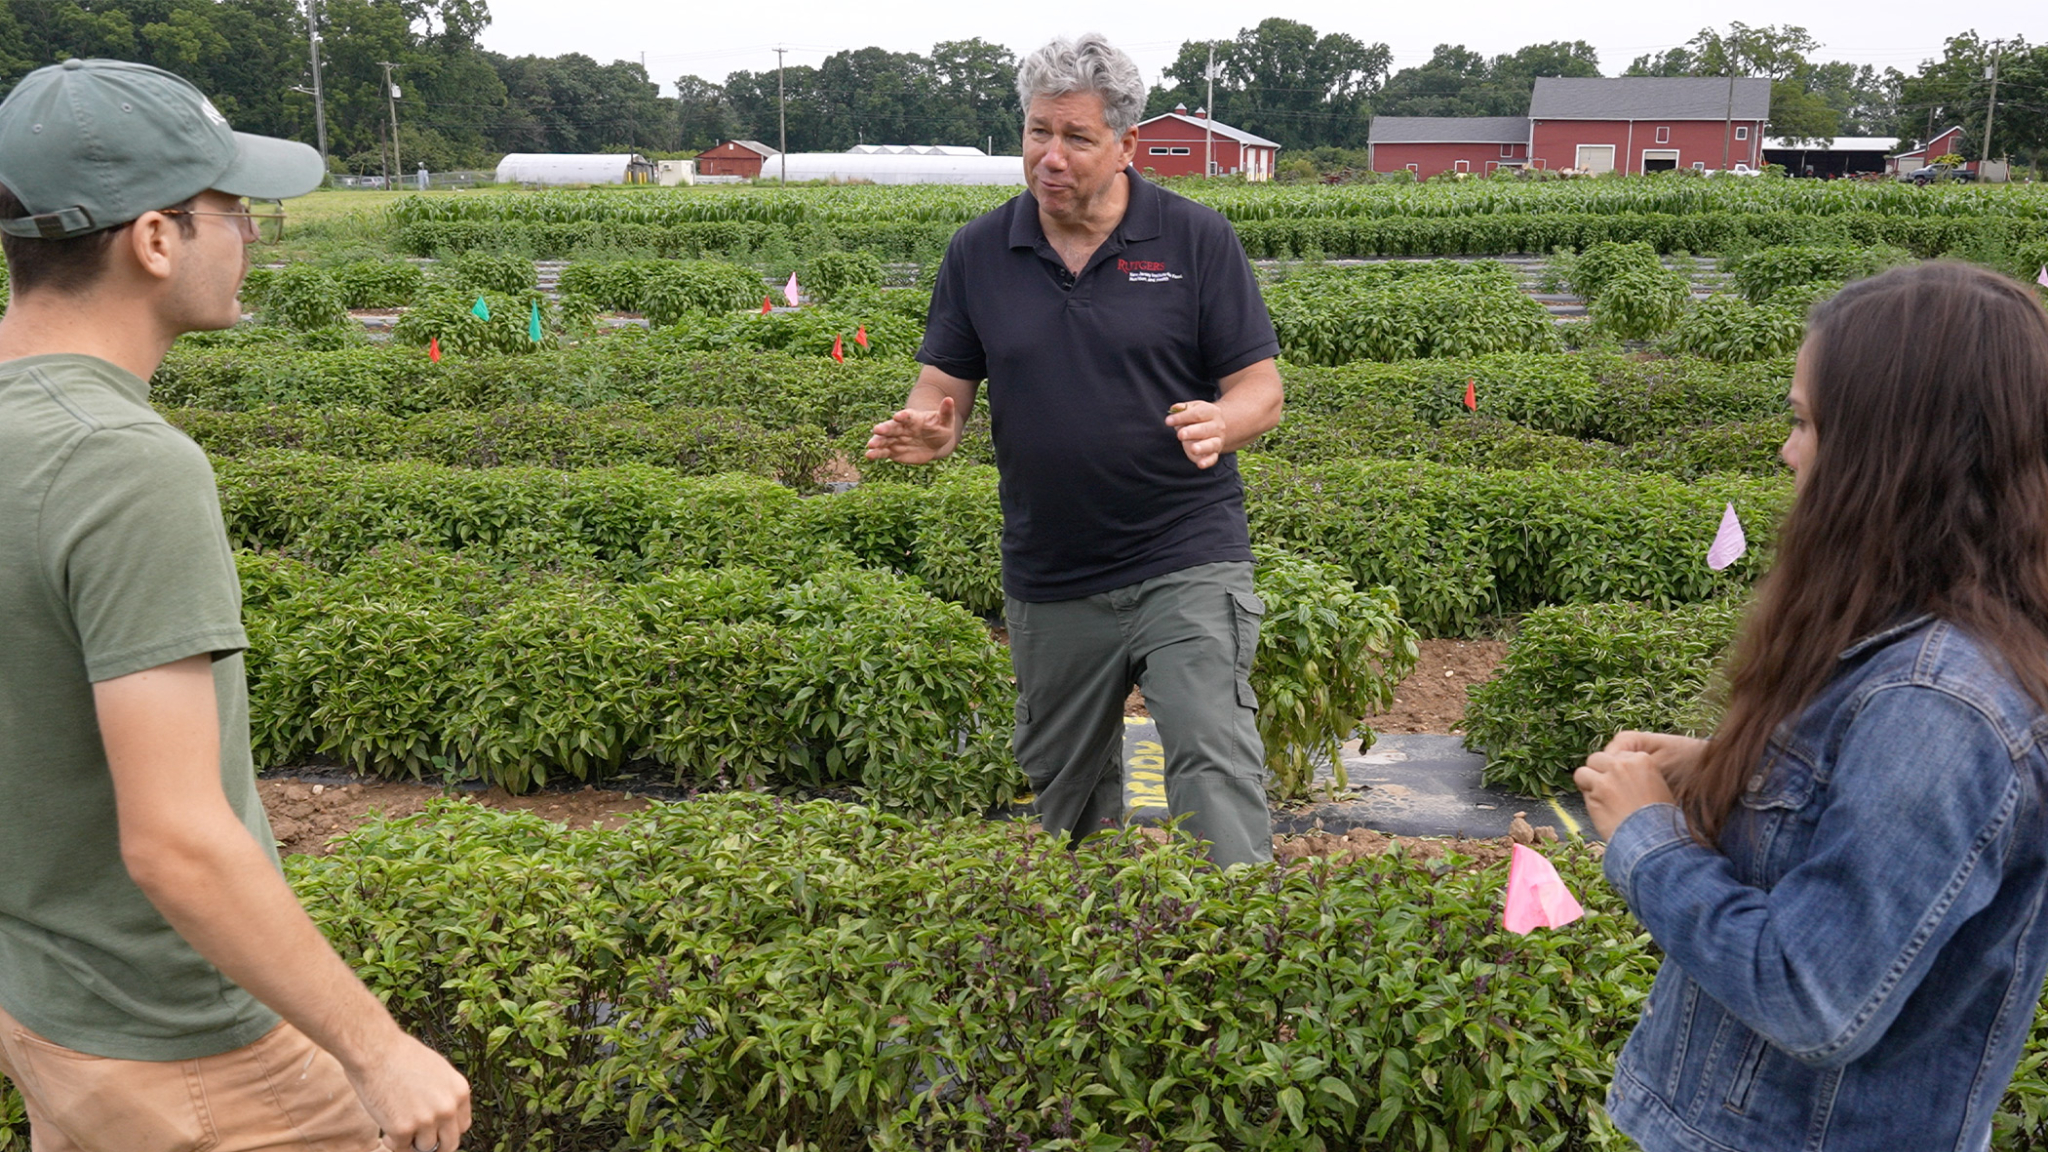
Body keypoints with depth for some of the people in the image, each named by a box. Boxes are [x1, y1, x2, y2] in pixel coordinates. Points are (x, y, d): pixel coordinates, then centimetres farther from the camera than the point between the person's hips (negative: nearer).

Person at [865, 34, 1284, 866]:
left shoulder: (1197, 240, -5)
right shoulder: (978, 252, 3)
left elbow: (1260, 389, -3)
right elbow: (944, 387, 6)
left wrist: (1219, 422, -27)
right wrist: (926, 430, -18)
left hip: (1187, 561, -3)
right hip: (1048, 578, 4)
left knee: (1215, 766, -13)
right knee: (1061, 791, 17)